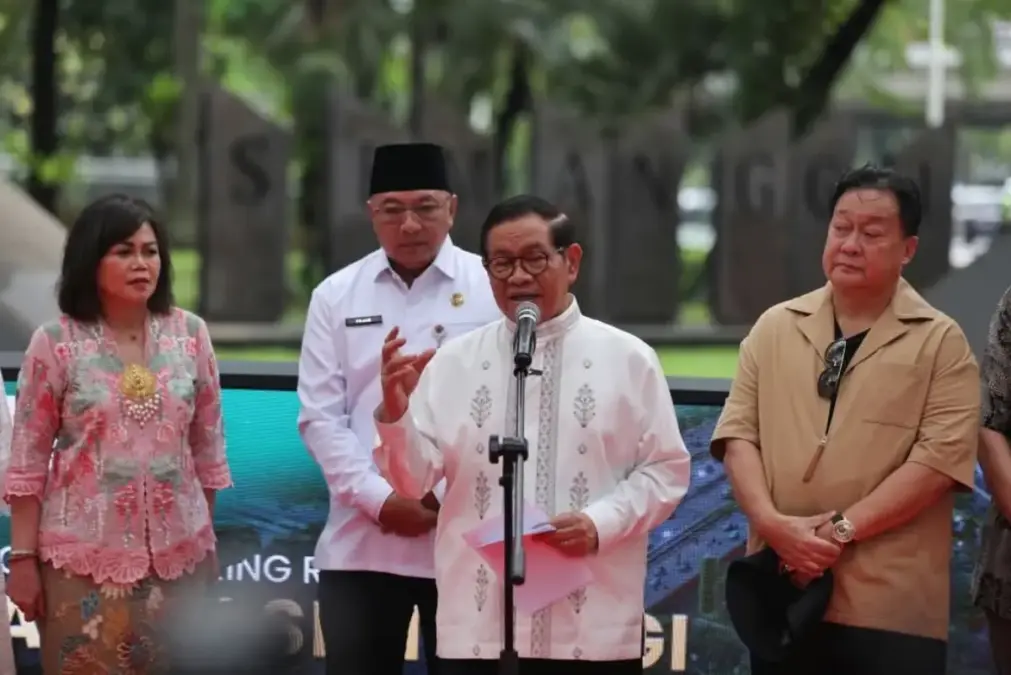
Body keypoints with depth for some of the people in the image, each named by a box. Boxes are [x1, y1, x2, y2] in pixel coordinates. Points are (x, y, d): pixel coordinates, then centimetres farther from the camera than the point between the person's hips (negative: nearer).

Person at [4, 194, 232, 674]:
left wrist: (209, 547, 12)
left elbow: (208, 448, 11)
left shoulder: (189, 335, 5)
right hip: (85, 558, -3)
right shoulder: (56, 343, -4)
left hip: (176, 555, 3)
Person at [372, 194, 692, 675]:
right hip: (478, 628, 1)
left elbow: (665, 471, 3)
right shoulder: (452, 363, 8)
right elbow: (414, 479, 5)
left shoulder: (628, 359, 5)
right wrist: (394, 413, -14)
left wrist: (601, 523, -14)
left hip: (593, 631, -1)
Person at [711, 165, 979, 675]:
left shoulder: (941, 342, 0)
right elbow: (739, 432, 6)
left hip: (891, 605, -3)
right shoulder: (774, 328, 12)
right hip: (783, 591, 3)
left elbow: (941, 456, -10)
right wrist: (771, 522, -12)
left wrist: (842, 529, -16)